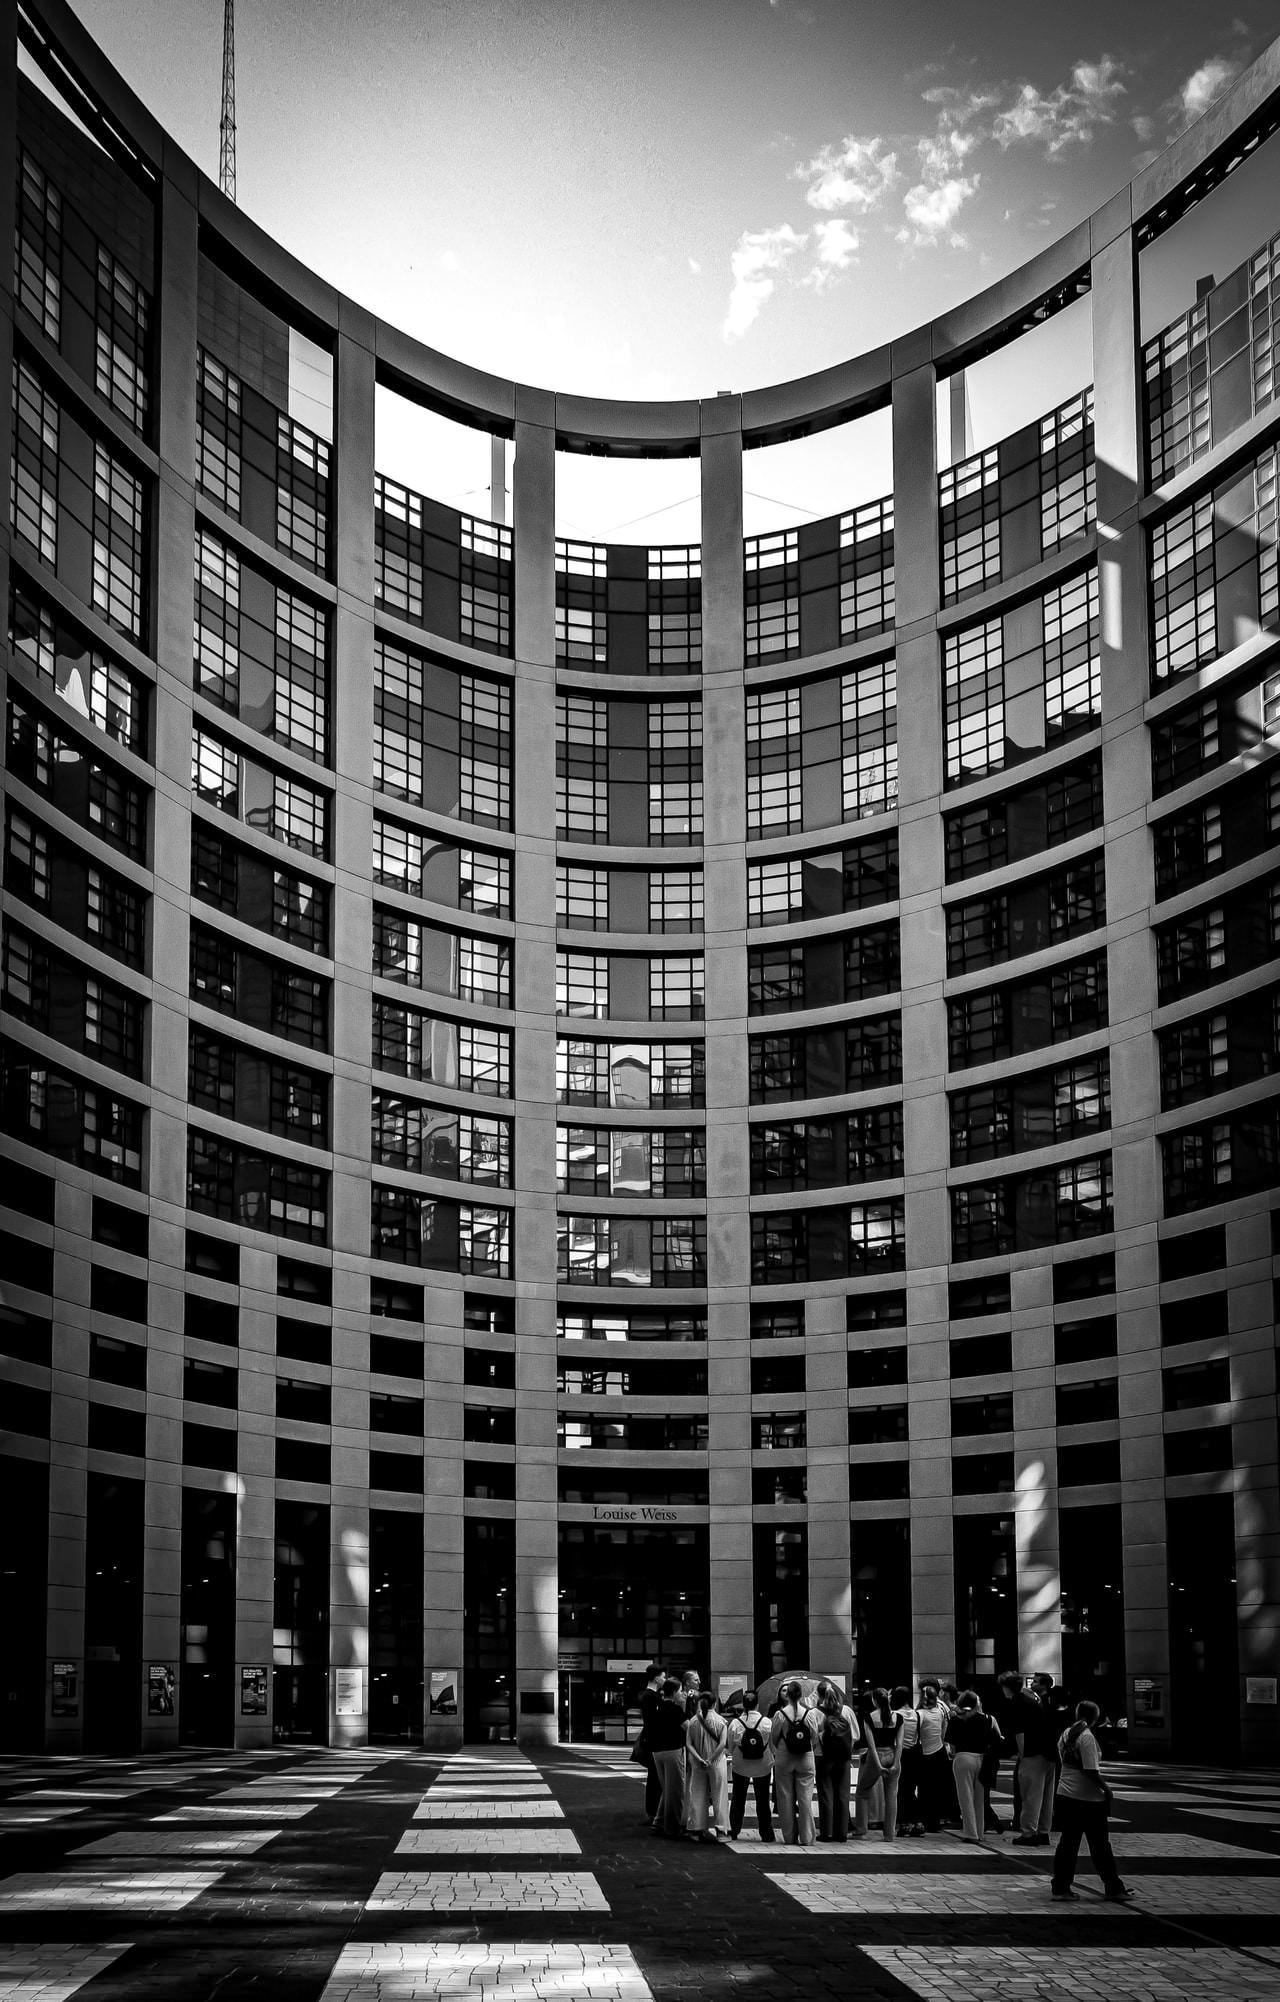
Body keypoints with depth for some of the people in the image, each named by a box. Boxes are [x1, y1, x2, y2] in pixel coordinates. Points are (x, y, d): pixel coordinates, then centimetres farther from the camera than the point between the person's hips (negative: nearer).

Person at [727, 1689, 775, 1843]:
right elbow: (773, 1746, -5)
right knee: (762, 1801, 11)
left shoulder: (735, 1723, -13)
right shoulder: (766, 1722, -14)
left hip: (740, 1767, 0)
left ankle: (734, 1832, 19)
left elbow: (730, 1747, -4)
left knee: (738, 1800, 15)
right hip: (762, 1767, 0)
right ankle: (766, 1833, 11)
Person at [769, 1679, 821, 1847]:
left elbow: (773, 1738, -1)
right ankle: (806, 1837, 2)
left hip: (784, 1759, -1)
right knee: (805, 1798, 4)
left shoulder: (780, 1714, -9)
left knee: (786, 1799, 8)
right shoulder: (809, 1714, -6)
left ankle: (789, 1837, 10)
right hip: (806, 1758, 1)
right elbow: (815, 1737, 1)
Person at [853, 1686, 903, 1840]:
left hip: (874, 1756, -2)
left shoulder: (869, 1717, -9)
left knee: (863, 1793, 13)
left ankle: (861, 1831, 11)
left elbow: (871, 1743, -13)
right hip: (892, 1756, 2)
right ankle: (890, 1834, 8)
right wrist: (895, 1764, -7)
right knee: (891, 1795, 9)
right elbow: (899, 1743, -6)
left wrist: (878, 1765, -14)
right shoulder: (897, 1717, -1)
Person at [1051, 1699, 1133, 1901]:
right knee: (1101, 1846, 3)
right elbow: (1091, 1771, -20)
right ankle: (1114, 1888, 11)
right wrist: (1106, 1789, -8)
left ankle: (1061, 1887, 8)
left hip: (1065, 1794, 7)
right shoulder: (1087, 1737, -15)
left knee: (1067, 1843, 9)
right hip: (1088, 1798, -7)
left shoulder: (1066, 1734, 8)